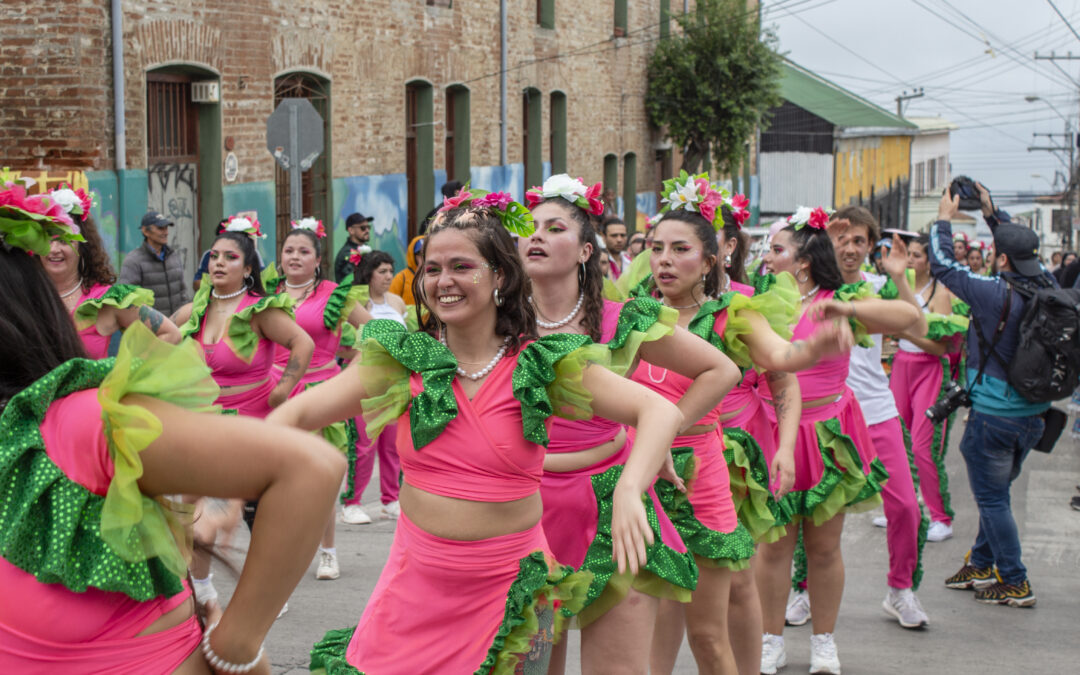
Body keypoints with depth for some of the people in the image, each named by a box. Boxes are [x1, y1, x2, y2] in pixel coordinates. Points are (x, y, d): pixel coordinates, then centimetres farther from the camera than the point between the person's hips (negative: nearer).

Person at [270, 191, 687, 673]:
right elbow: (295, 415, -1)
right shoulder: (401, 361, -1)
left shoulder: (543, 366, -6)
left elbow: (660, 412, -13)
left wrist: (628, 492, -30)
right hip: (418, 585, 1)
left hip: (512, 591, -1)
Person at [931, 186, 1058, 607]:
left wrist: (944, 220, 2)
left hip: (994, 416, -7)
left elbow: (942, 266, -12)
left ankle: (1016, 584, 8)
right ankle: (981, 565, 33)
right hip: (1034, 415, 7)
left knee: (992, 500, 5)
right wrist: (992, 212, 18)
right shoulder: (1048, 288, -4)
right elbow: (1023, 249, 16)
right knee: (996, 493, 22)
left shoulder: (996, 295, -22)